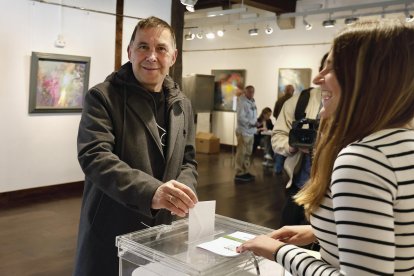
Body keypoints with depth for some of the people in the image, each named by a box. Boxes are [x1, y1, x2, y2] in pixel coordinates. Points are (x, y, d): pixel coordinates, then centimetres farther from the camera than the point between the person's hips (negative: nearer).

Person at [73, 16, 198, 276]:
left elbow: (188, 161, 10)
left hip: (163, 232, 5)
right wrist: (151, 191, -36)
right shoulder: (102, 96, -9)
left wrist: (184, 190, -13)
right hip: (110, 234, -4)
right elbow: (95, 156, -22)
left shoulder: (182, 104, 7)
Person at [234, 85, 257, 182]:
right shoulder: (242, 102, -13)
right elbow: (240, 118, -20)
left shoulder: (252, 102, 15)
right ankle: (239, 174, -3)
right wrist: (252, 123, -19)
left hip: (250, 131, 9)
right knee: (241, 153, -7)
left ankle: (245, 172, 23)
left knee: (248, 153, 14)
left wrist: (255, 124, 3)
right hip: (243, 131, -9)